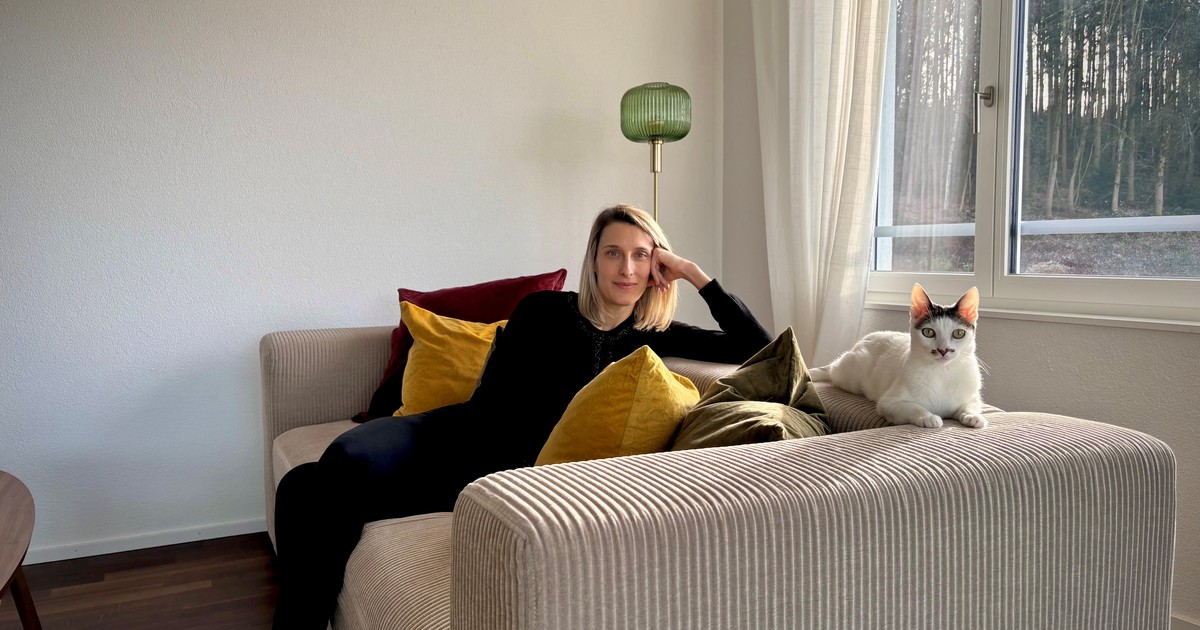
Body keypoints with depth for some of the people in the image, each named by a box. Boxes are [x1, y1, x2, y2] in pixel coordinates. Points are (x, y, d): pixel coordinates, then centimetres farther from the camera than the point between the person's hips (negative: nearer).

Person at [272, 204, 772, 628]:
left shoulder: (654, 337, 8)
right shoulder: (544, 310, 4)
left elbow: (759, 348, 4)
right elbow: (490, 400, 3)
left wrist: (695, 273, -2)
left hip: (512, 470, -2)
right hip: (458, 431, 2)